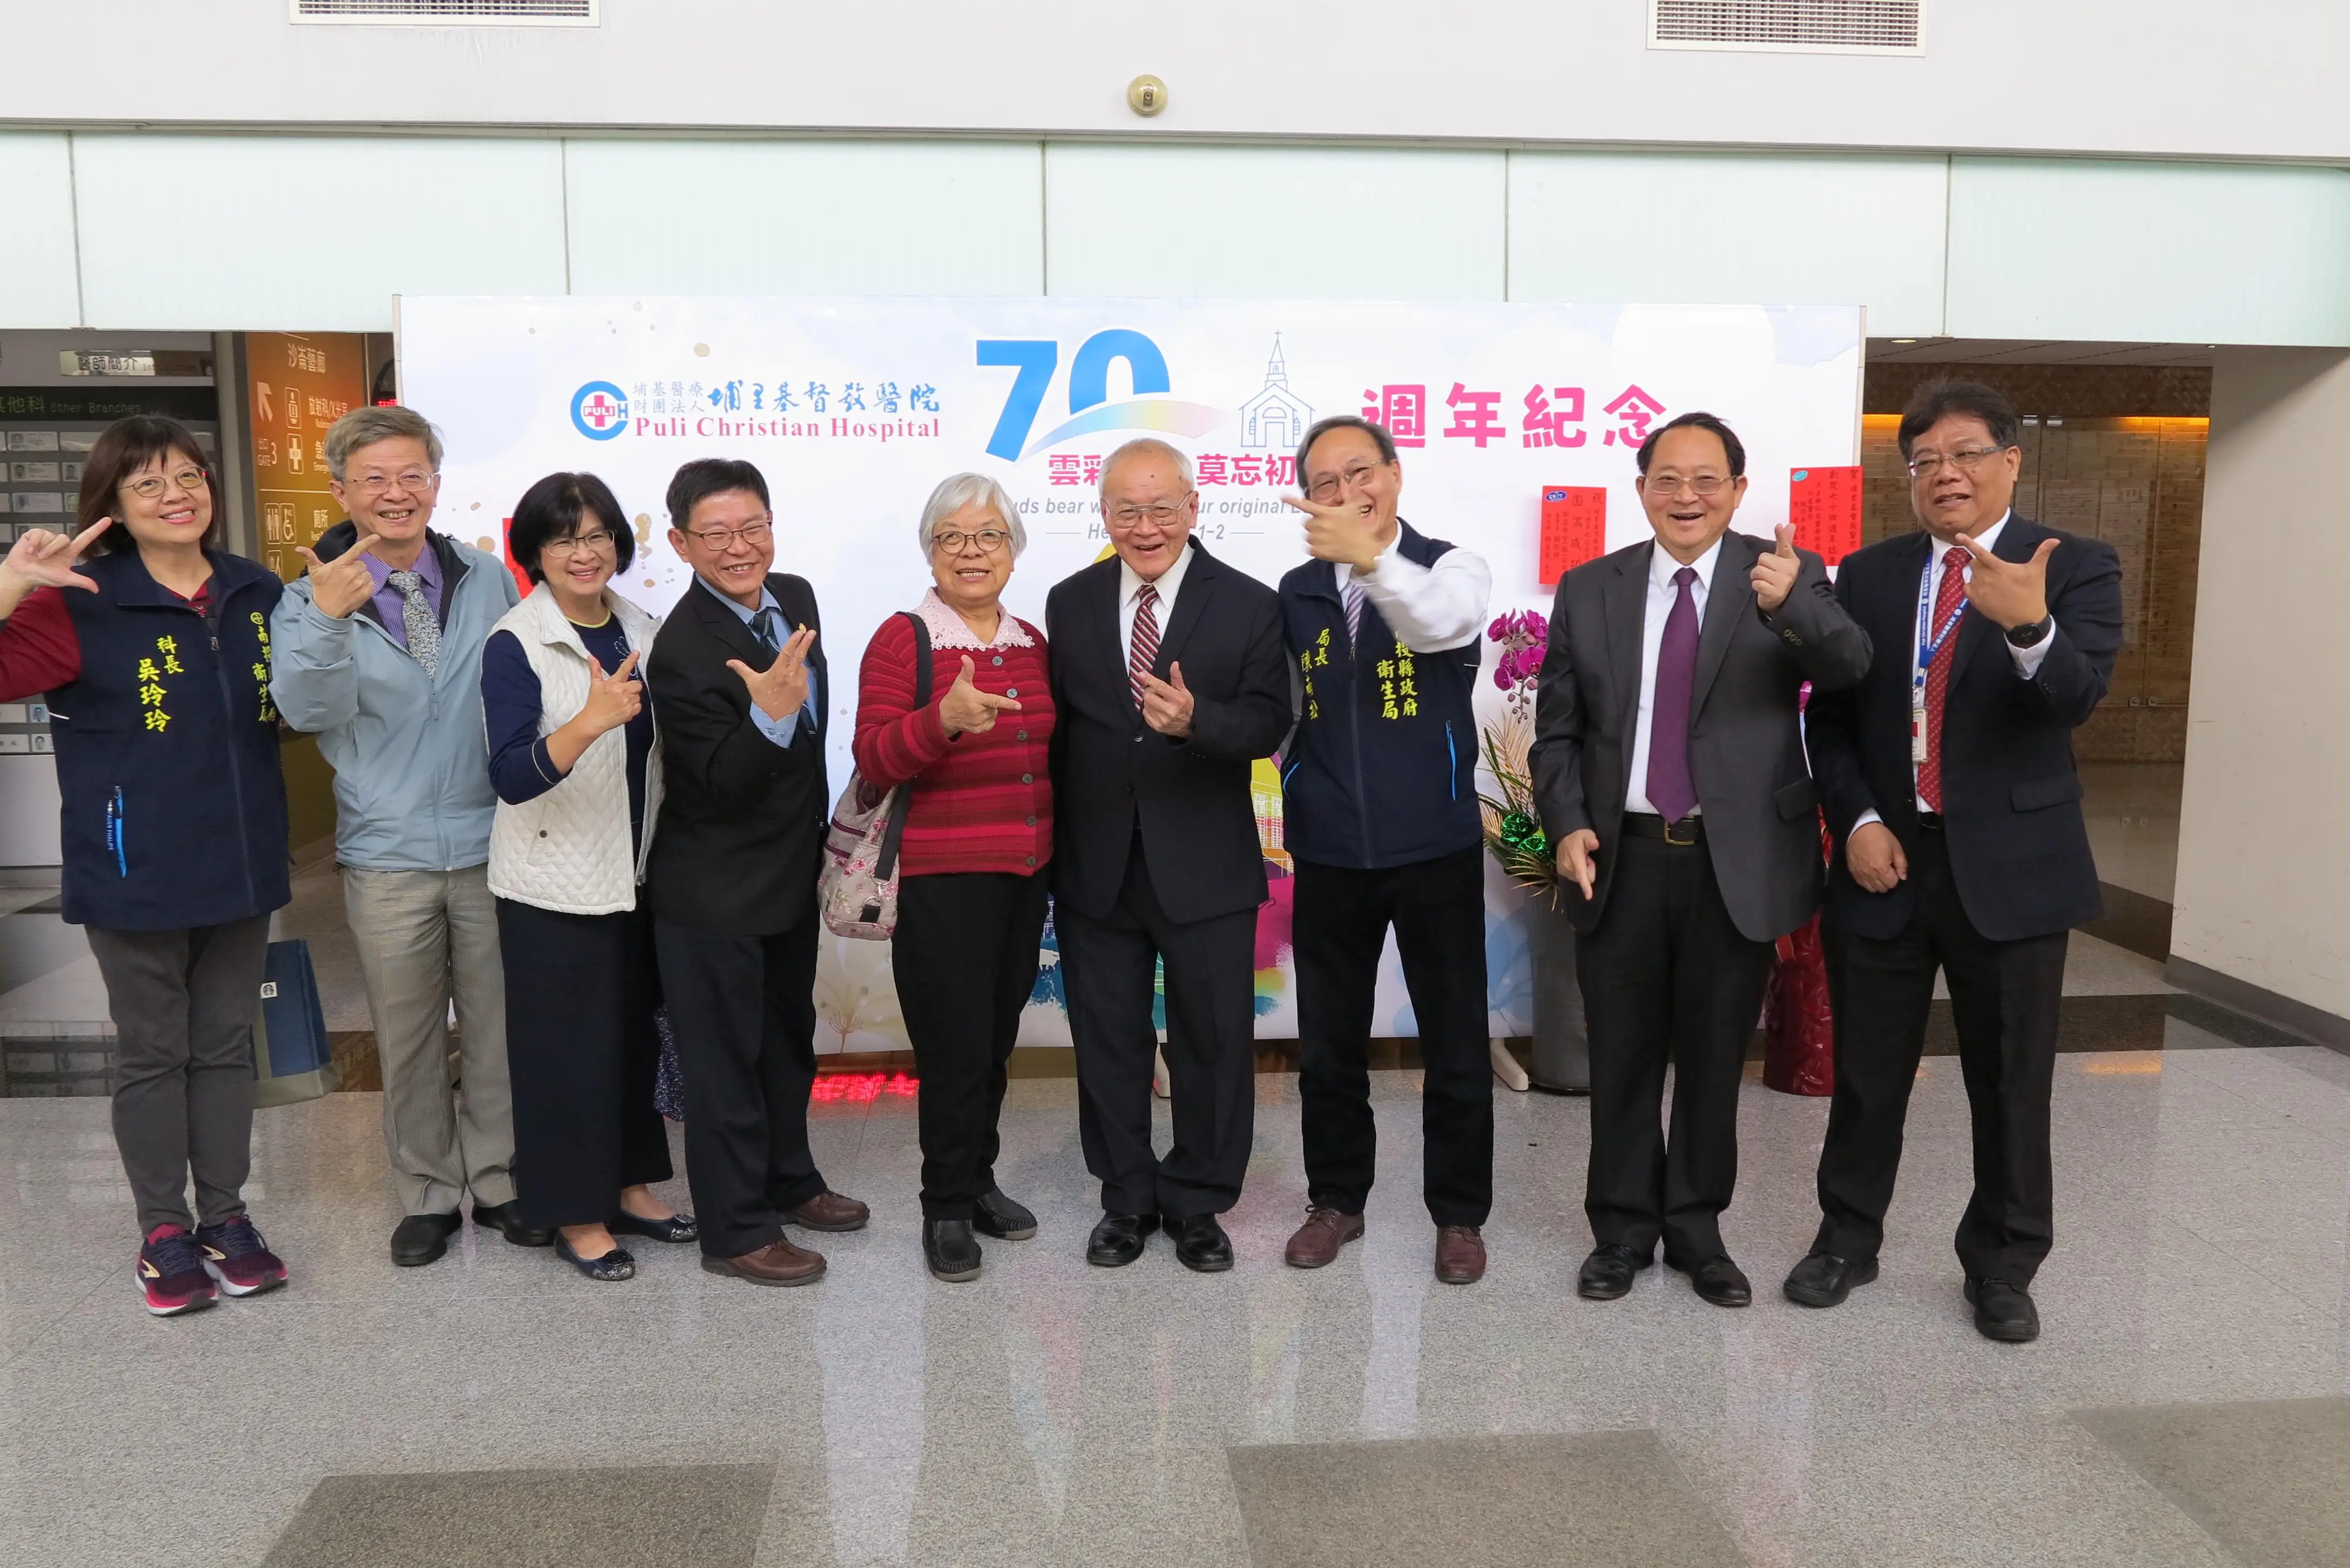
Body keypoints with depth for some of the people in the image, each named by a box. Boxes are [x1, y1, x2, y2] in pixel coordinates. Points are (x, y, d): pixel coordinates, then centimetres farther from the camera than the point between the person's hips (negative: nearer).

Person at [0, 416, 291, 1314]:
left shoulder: (257, 594, 4)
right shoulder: (83, 605, -9)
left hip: (240, 864, 4)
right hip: (136, 873, -4)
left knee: (226, 1044, 14)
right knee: (152, 1053, 9)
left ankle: (225, 1216, 27)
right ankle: (164, 1233, 23)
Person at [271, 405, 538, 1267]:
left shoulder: (488, 580, 2)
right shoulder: (312, 598, -2)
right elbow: (308, 710, -17)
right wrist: (328, 621, -34)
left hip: (492, 845, 1)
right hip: (387, 856, -1)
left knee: (498, 1026, 10)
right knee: (407, 1038, 11)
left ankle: (498, 1181, 27)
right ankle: (427, 1195, 27)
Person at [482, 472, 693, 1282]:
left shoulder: (643, 631, 5)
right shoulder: (516, 644, -12)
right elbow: (511, 777, -23)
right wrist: (591, 721, -38)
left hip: (637, 874, 6)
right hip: (555, 885, -5)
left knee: (636, 1032, 14)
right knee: (568, 1047, 3)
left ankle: (628, 1184, 30)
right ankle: (575, 1215, 17)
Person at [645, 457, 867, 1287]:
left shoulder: (795, 596, -1)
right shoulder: (683, 650, -25)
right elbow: (725, 785, -27)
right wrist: (769, 714, -43)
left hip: (792, 871, 8)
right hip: (715, 893, -8)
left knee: (790, 1038, 23)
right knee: (725, 1059, 6)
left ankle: (787, 1180, 43)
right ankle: (736, 1232, 21)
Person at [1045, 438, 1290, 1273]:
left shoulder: (1249, 605, -4)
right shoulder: (1069, 603, 4)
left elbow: (1267, 725, -12)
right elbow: (1055, 726, 5)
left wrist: (1196, 719, -33)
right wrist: (1049, 853, 2)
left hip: (1206, 868, -2)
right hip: (1095, 867, 2)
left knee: (1213, 1040, 9)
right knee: (1107, 1040, 13)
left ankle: (1198, 1202, 28)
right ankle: (1127, 1198, 32)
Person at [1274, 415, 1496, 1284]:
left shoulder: (1452, 568, -6)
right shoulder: (1297, 591, 6)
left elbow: (1442, 622, -30)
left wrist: (1371, 557, -47)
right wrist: (1302, 789, 3)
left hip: (1436, 847, -3)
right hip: (1329, 852, 3)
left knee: (1456, 1042, 8)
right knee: (1328, 1041, 13)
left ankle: (1459, 1212, 24)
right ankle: (1335, 1198, 31)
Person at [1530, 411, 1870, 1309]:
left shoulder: (1790, 577, -2)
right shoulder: (1588, 590, 3)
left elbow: (1849, 669, -20)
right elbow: (1557, 730, 5)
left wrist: (1792, 604, -39)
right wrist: (1569, 826, -9)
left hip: (1739, 864, -1)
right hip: (1622, 860, 1)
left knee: (1714, 1059, 12)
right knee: (1622, 1058, 11)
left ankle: (1697, 1228, 29)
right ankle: (1623, 1229, 27)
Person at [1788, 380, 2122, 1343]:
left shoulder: (2076, 569, -4)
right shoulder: (1868, 575, 4)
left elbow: (2078, 699, -20)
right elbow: (1830, 718, 6)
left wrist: (2030, 626, -40)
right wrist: (1857, 821, -8)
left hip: (2012, 867, -2)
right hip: (1887, 861, 2)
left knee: (2011, 1083, 9)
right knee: (1867, 1072, 12)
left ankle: (2002, 1266, 27)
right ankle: (1847, 1238, 30)